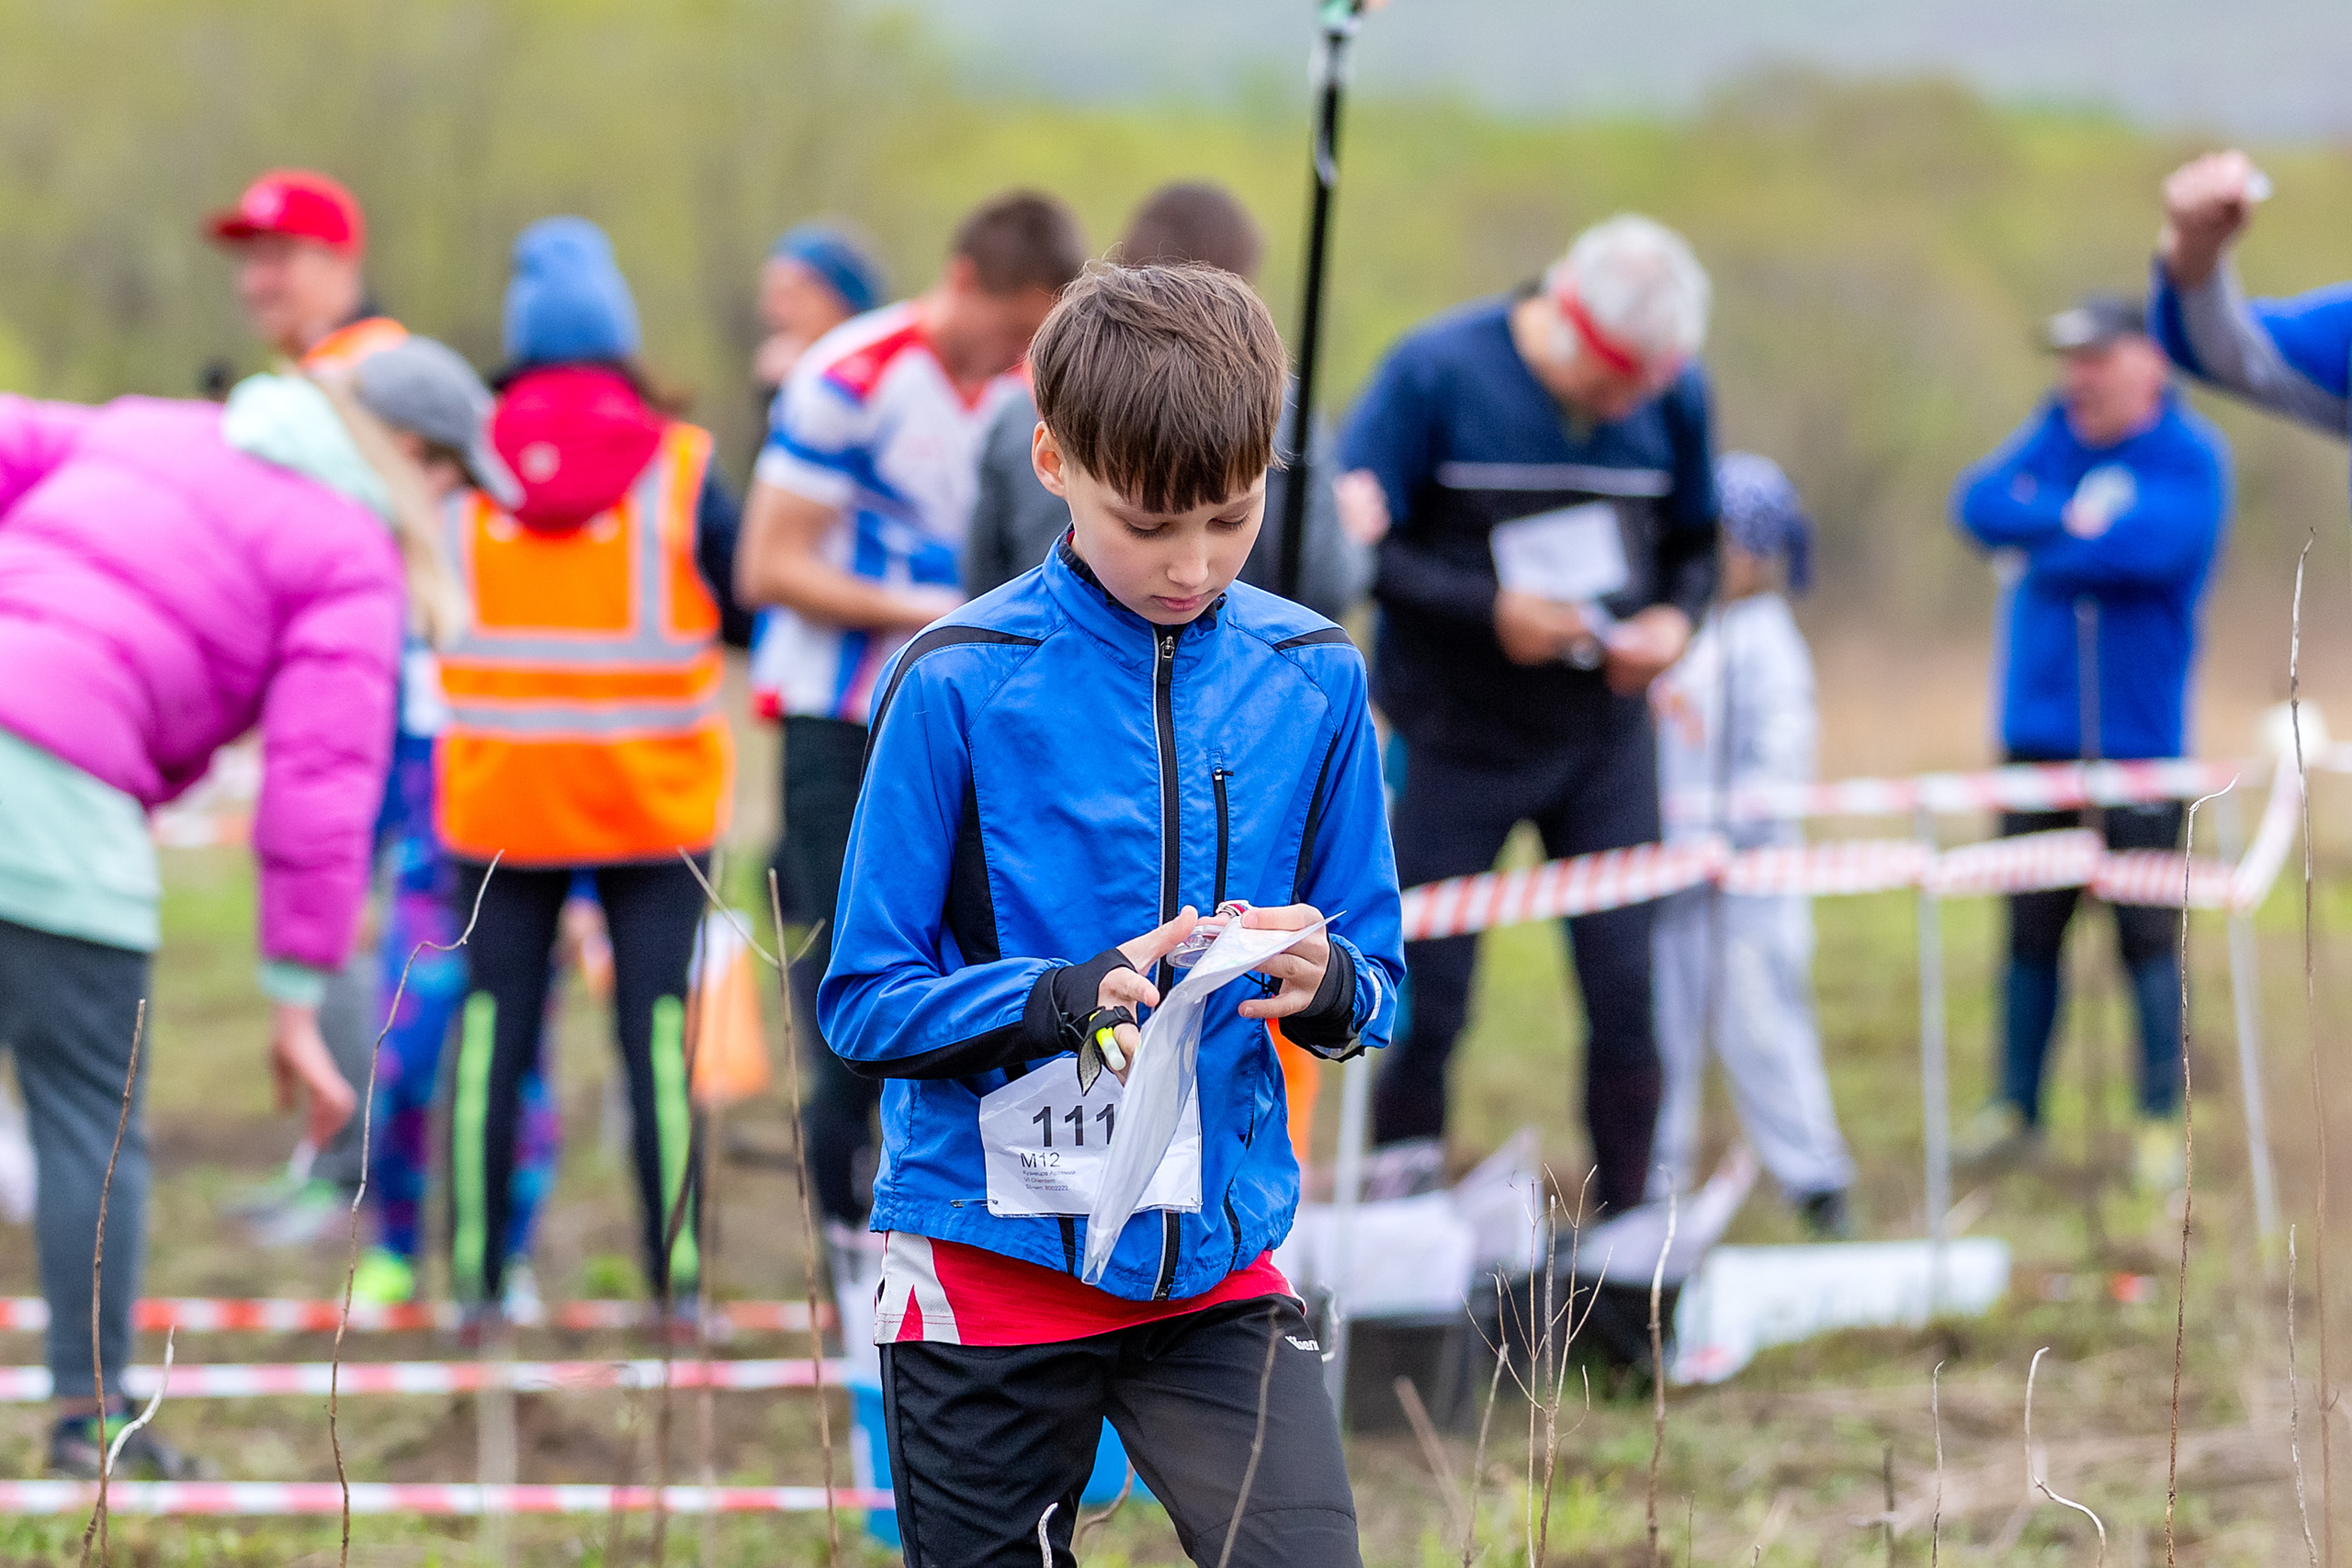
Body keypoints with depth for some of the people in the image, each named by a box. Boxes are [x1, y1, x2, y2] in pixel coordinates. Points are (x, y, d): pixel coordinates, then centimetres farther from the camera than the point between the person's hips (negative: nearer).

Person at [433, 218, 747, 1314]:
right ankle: (675, 1273, 2)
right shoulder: (678, 467, -6)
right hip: (654, 802, -1)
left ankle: (475, 1273, 6)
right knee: (658, 1028, 3)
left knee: (491, 1027, 6)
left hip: (497, 798, 1)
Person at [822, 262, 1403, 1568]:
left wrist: (1328, 984, -16)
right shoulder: (959, 684, -9)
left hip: (1216, 1254, 2)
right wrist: (1069, 997, -25)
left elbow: (1375, 981, 8)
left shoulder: (1309, 680, 3)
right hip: (988, 1253, -2)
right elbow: (865, 1002, -9)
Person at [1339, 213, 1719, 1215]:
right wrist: (1488, 609, -22)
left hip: (1604, 737, 3)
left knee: (1628, 998, -3)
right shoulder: (1435, 372, -13)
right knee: (1425, 1007, 0)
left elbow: (1696, 544, 13)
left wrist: (1674, 619, -9)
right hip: (1457, 744, -3)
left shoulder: (1672, 397, -2)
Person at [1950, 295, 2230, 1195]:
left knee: (2149, 934, -4)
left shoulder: (2190, 458, -4)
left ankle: (2162, 1121, 3)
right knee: (2030, 927, 7)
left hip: (2138, 737, -4)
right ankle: (2016, 1109, 14)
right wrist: (2072, 521, -17)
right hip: (2038, 731, 4)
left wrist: (2036, 546, -8)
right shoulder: (2055, 436, 11)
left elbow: (2149, 545, -20)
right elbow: (1978, 503, -3)